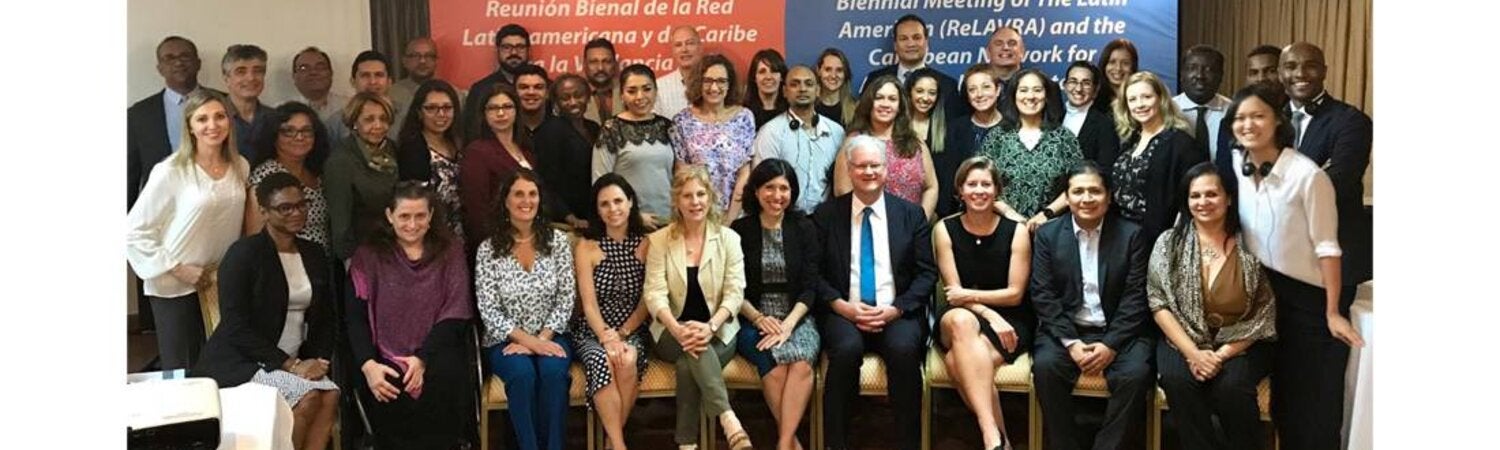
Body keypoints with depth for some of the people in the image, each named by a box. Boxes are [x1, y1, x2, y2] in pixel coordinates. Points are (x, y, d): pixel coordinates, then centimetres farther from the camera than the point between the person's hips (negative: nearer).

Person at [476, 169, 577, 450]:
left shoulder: (557, 241, 2)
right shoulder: (488, 249, -2)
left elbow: (566, 297, 0)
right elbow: (488, 311, -6)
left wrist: (542, 338, -12)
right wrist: (528, 340, -16)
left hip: (549, 336, 1)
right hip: (506, 340, -1)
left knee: (553, 371, -31)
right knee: (523, 374, -32)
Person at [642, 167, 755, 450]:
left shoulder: (728, 238, 4)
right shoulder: (659, 241, 3)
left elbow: (735, 292, -5)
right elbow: (654, 294, -7)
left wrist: (710, 326, -25)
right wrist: (678, 329, -27)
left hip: (718, 333, 0)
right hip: (673, 333, 0)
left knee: (689, 363, -33)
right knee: (690, 348, -36)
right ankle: (729, 420, -46)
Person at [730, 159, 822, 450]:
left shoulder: (804, 229, 7)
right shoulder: (739, 230, 4)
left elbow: (810, 287, 2)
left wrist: (788, 324, -14)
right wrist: (759, 319, -13)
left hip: (796, 317, 1)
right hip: (752, 320, -1)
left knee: (801, 362, -31)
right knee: (774, 362, -31)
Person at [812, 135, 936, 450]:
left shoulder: (912, 214, 10)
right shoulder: (826, 214, 8)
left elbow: (927, 273, 5)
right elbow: (813, 273, 4)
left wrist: (896, 308, -10)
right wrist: (842, 306, -11)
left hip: (897, 313, 0)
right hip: (843, 313, 0)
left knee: (904, 348, -32)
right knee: (847, 348, -32)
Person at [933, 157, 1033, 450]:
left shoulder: (1016, 232, -1)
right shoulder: (945, 230, 2)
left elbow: (1015, 294, -2)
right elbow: (954, 291, -4)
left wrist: (970, 295, -11)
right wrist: (990, 315, -18)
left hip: (1009, 321, -1)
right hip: (958, 318, 1)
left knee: (959, 361, -34)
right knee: (962, 321, -39)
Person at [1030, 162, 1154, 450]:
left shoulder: (1132, 235, 3)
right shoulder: (1047, 235, 5)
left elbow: (1136, 297, -3)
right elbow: (1043, 295, -1)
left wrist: (1111, 345, -15)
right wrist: (1071, 343, -14)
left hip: (1119, 332, 0)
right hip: (1066, 330, 1)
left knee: (1135, 373, -29)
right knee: (1045, 366, -28)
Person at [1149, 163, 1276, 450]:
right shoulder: (1169, 243, 1)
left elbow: (1265, 311, -4)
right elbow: (1159, 304, -4)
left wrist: (1224, 354, -14)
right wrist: (1192, 352, -16)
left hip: (1239, 345, -1)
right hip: (1184, 340, 1)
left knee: (1231, 386, -29)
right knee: (1177, 379, -29)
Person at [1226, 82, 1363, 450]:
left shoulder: (1307, 174, -18)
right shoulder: (1236, 166, -2)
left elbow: (1327, 246, -15)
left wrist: (1333, 312, -15)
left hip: (1309, 299, -5)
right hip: (1262, 294, 5)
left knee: (1315, 404, 3)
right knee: (1281, 396, 16)